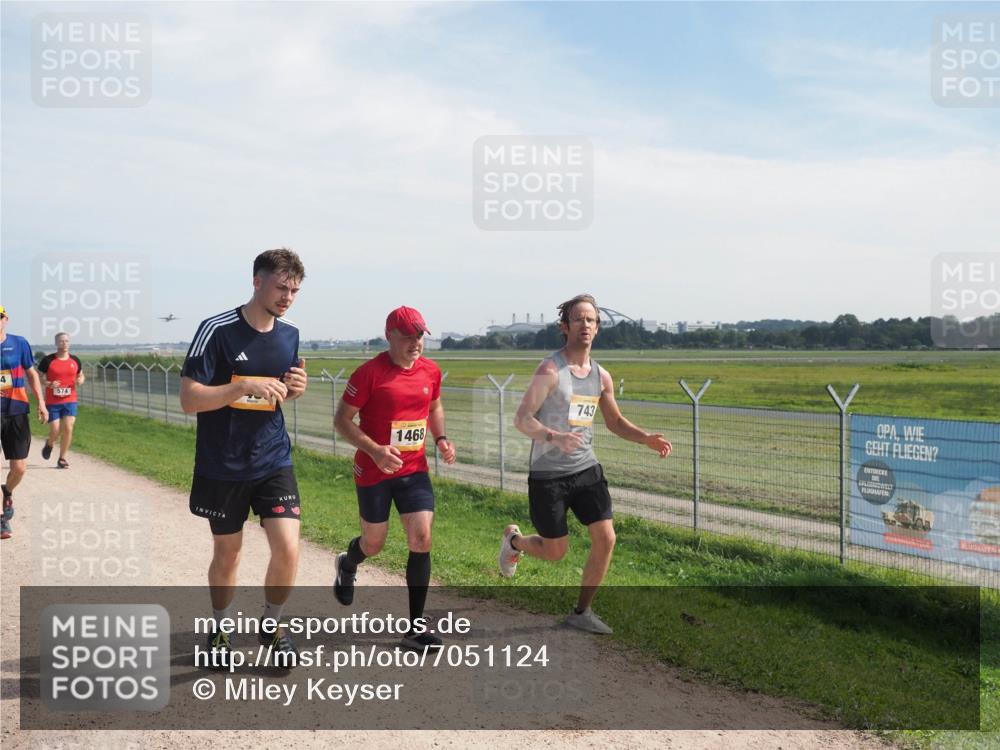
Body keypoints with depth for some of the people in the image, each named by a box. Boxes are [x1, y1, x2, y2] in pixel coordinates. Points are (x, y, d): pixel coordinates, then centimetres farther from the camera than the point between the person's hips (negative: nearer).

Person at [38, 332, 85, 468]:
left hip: (70, 401, 2)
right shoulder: (48, 360, -5)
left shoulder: (75, 360, 5)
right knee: (55, 431, -2)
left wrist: (80, 380, -4)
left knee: (68, 429, -8)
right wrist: (49, 384, -18)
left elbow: (81, 376, 19)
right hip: (52, 402, -2)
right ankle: (49, 444, 35)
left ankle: (62, 458, 6)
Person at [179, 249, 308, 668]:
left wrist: (296, 388, -4)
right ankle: (220, 630, 37)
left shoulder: (290, 335, 3)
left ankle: (271, 624, 18)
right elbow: (189, 399, -16)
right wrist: (246, 386, -27)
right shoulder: (217, 330, -13)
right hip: (222, 467, -3)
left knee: (288, 550, -9)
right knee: (227, 552, 12)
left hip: (274, 462, 3)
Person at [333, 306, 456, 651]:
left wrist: (441, 438, 2)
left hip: (414, 470, 4)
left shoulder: (431, 371, 1)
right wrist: (375, 450, -24)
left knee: (422, 538, -8)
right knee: (374, 542, 10)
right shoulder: (370, 372, -14)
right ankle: (347, 566, 50)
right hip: (373, 471, -3)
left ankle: (415, 626, 2)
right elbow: (342, 419, -10)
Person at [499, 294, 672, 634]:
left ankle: (582, 611, 14)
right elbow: (522, 419, -17)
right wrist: (553, 437, -36)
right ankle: (513, 540, 39)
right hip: (548, 474, -5)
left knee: (606, 538, -5)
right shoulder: (550, 370, -14)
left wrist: (647, 438, 0)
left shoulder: (601, 376, 6)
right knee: (556, 551, 4)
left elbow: (615, 421, 18)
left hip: (586, 469, 5)